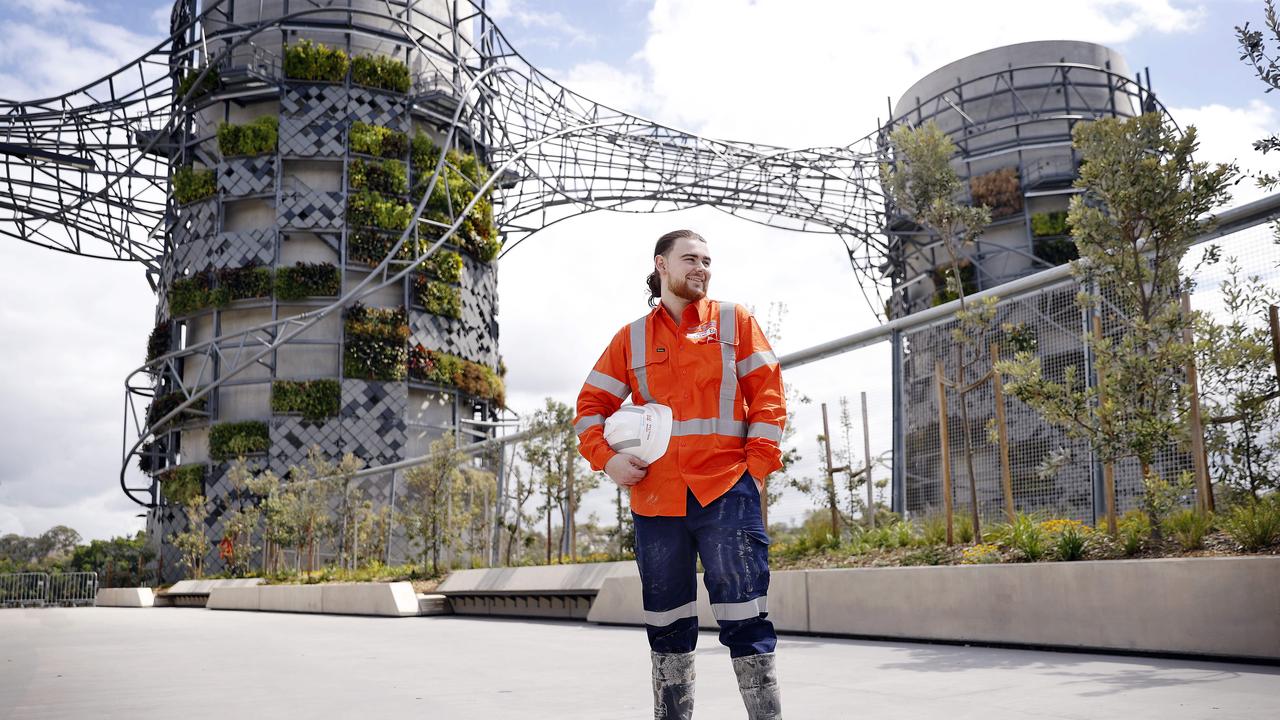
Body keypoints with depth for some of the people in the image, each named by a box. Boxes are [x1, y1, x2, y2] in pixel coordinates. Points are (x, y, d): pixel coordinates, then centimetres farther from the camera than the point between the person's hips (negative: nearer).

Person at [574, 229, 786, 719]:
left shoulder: (734, 321, 8)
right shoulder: (630, 338, 12)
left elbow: (767, 395, 4)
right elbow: (590, 405, 14)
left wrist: (758, 466, -5)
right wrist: (606, 458, -3)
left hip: (727, 494, -2)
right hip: (655, 499, 3)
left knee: (745, 621, -5)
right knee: (667, 626, 12)